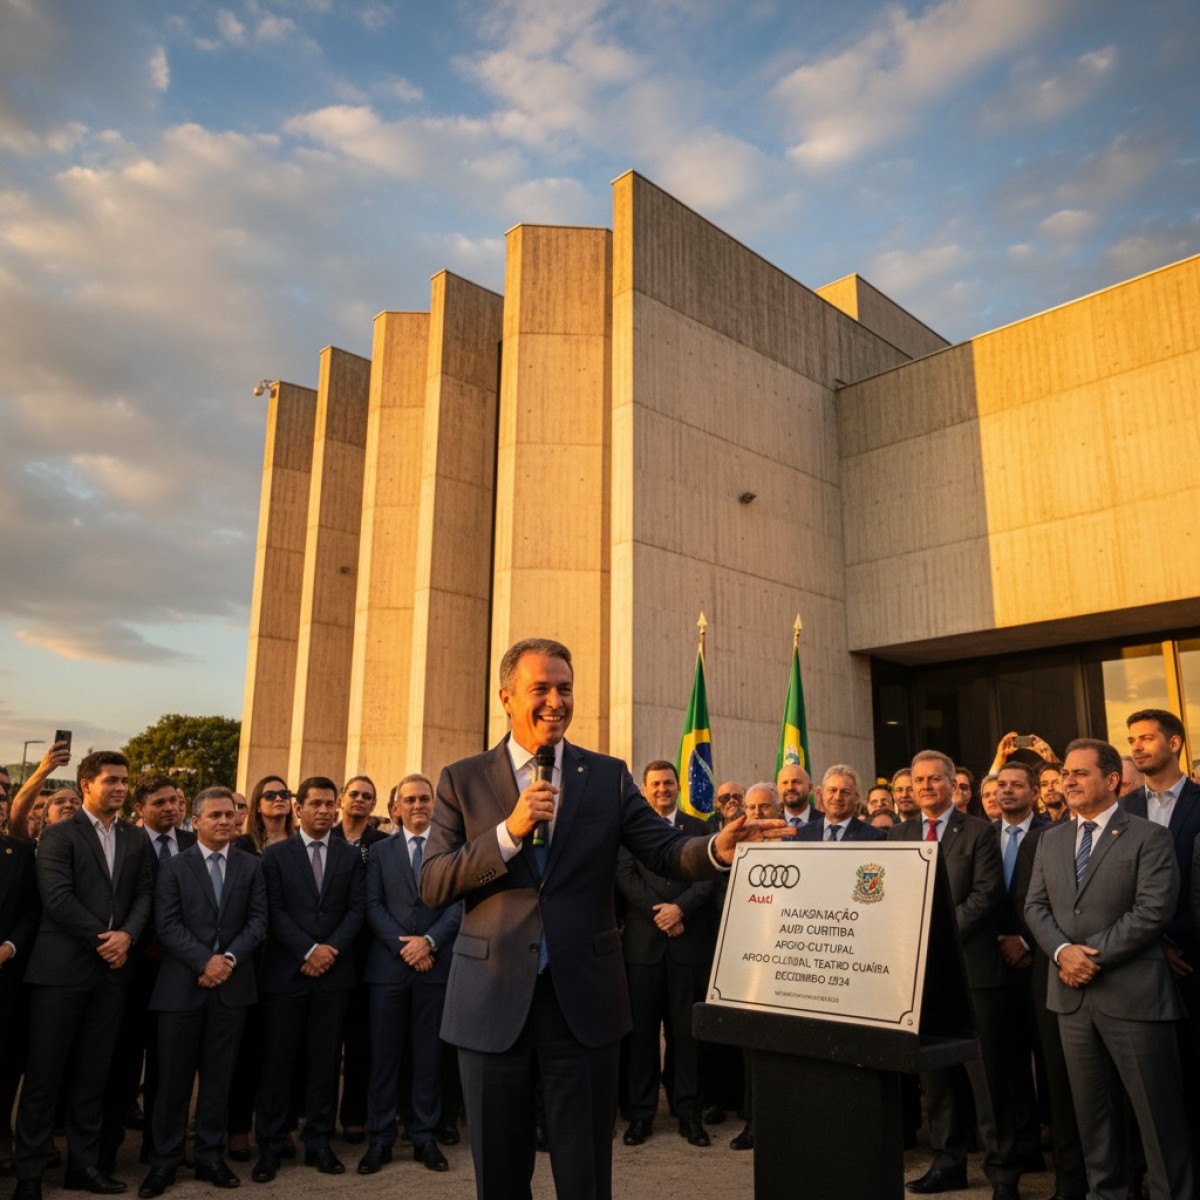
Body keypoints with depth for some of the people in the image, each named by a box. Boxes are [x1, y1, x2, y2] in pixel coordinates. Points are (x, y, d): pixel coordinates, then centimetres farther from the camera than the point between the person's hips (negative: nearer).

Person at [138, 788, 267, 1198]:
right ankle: (164, 1161, 19)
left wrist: (230, 957, -13)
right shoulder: (173, 867, 2)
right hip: (181, 984, -1)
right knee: (173, 1076, 6)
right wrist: (204, 961, -16)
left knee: (219, 1076, 9)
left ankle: (210, 1156, 20)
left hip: (232, 983, 2)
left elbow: (258, 920, 2)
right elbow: (167, 924, -7)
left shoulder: (251, 866, 7)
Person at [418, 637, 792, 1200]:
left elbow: (666, 849, -4)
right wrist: (510, 830, -19)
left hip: (583, 1000, 0)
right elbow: (432, 886, -6)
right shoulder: (462, 780, 1)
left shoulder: (608, 776, 4)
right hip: (493, 1000, 0)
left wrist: (717, 847, -26)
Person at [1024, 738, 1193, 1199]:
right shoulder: (1050, 839, 12)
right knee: (1089, 1106, 14)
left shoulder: (1148, 837, -5)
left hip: (1132, 993, -5)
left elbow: (1154, 910, -14)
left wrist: (1095, 956, -15)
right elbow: (1035, 906, 9)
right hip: (1072, 992, 6)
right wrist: (1063, 949, -10)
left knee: (1158, 1110, 2)